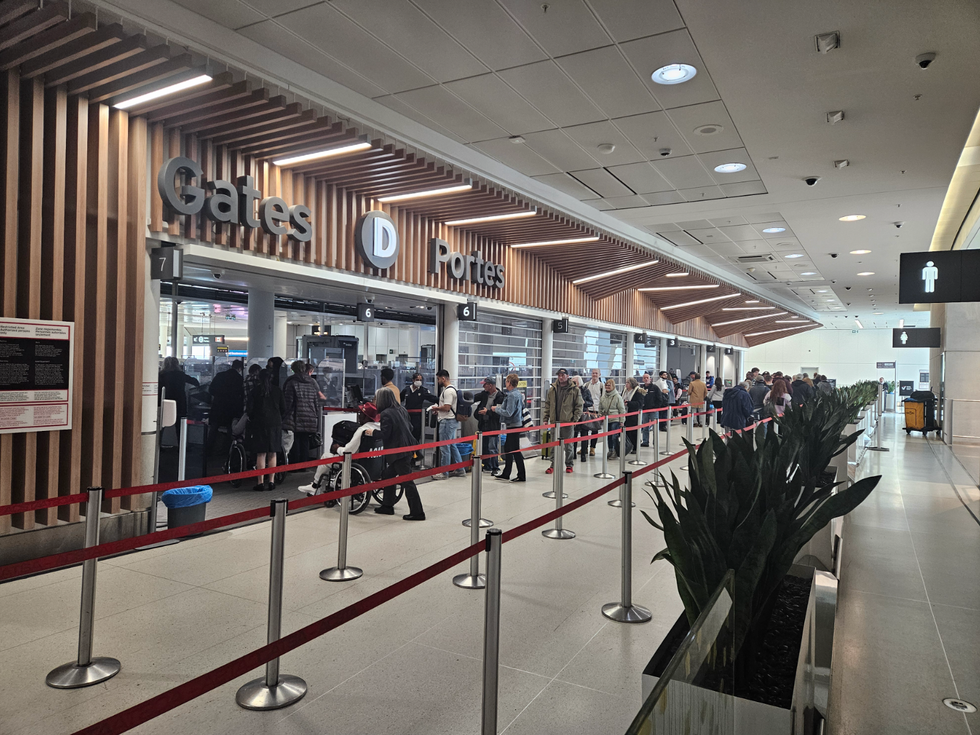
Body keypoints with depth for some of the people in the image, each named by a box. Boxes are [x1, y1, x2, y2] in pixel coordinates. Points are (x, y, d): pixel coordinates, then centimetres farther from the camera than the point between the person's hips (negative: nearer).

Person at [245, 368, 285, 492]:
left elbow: (250, 409, -3)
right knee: (272, 454, 8)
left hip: (259, 423, -2)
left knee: (261, 454, 0)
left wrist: (252, 419, 15)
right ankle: (271, 481, 8)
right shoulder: (277, 391, 5)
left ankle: (261, 482, -1)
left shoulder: (255, 391, -1)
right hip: (275, 424, 2)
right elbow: (283, 409, 5)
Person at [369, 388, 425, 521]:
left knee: (406, 480, -5)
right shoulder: (401, 409, 10)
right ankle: (387, 506, 27)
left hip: (398, 452, -9)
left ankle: (417, 512, -2)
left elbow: (385, 435, -17)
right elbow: (410, 427, 15)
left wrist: (373, 432, 0)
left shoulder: (386, 414, -15)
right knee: (388, 475, 19)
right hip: (407, 448, 9)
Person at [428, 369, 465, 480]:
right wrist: (438, 410, 12)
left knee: (444, 447, -3)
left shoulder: (448, 391, -18)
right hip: (452, 421, 11)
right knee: (452, 446, 15)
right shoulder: (451, 388, 16)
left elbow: (446, 407, -23)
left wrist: (436, 408, -7)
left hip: (447, 421, -11)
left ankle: (444, 473, 5)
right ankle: (460, 470, 20)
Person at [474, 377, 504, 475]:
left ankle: (495, 468, 6)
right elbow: (474, 398, 21)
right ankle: (487, 467, 25)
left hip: (493, 427, -8)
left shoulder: (500, 397, -14)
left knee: (492, 448, -5)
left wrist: (488, 412, -22)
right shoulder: (484, 394, 8)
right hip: (483, 425, 8)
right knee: (484, 447, 14)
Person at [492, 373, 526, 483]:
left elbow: (508, 413, -24)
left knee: (515, 450, -4)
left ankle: (522, 476, 2)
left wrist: (496, 409, -9)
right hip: (516, 423, 10)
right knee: (508, 448, 16)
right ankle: (506, 474, 24)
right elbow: (522, 407, 22)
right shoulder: (518, 393, 11)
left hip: (514, 426, -10)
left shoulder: (512, 395, -19)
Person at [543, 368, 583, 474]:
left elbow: (578, 406, -2)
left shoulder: (574, 390, -2)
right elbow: (547, 405, 12)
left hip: (568, 422, -3)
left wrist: (575, 419, -10)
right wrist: (546, 419, 6)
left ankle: (569, 465, 21)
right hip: (555, 421, 3)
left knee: (568, 445, 8)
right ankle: (554, 465, 15)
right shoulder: (552, 389, 8)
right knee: (554, 445, 7)